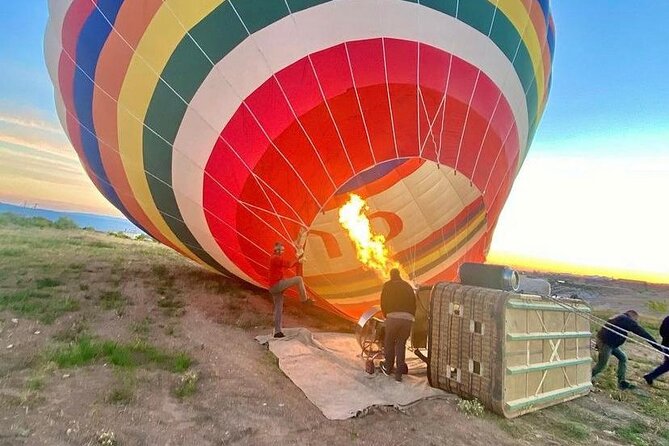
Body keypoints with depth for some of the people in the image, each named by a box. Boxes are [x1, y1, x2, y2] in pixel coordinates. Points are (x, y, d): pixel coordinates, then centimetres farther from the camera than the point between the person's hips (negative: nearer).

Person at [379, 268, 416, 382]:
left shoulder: (388, 285, 13)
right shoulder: (408, 286, 23)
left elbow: (383, 302, 12)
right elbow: (414, 303, 19)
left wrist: (386, 315, 25)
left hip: (393, 316, -3)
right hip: (408, 318, 3)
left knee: (389, 342, 15)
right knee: (401, 344, 12)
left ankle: (388, 368, 26)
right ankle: (399, 373, 9)